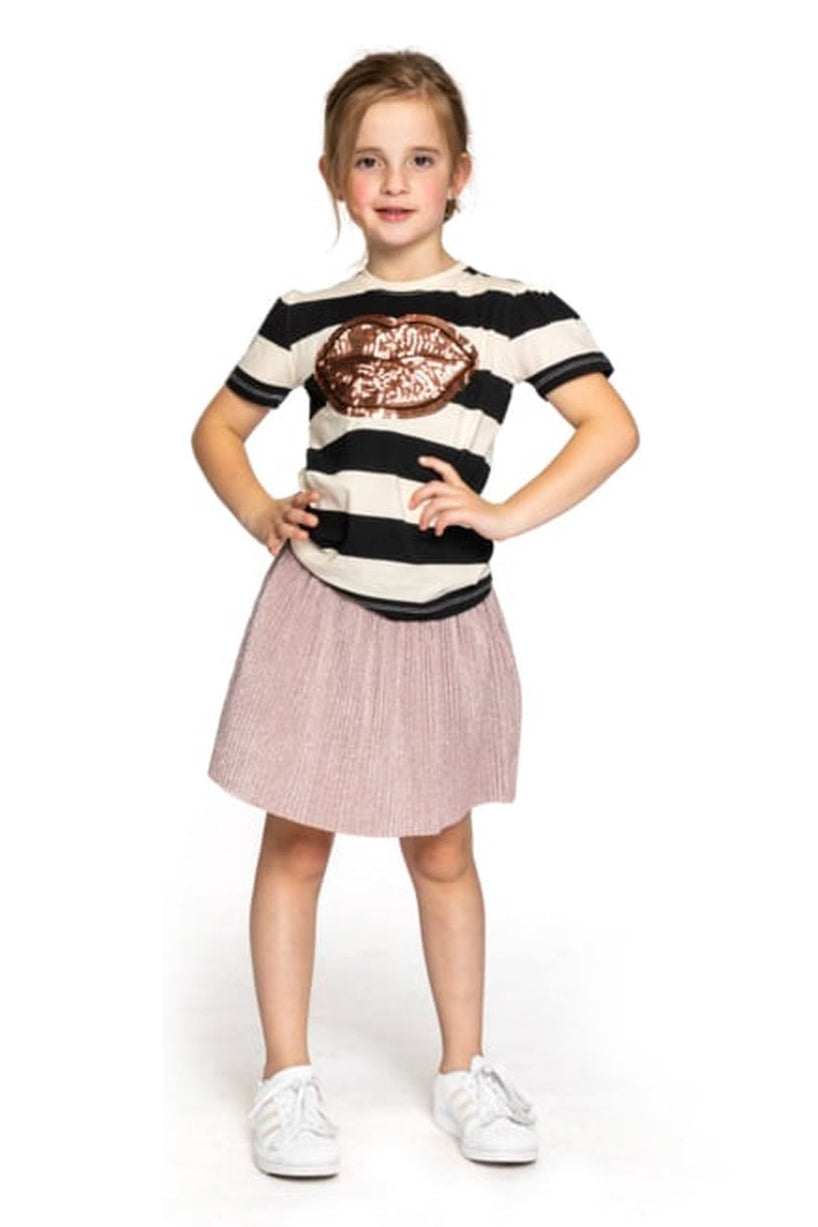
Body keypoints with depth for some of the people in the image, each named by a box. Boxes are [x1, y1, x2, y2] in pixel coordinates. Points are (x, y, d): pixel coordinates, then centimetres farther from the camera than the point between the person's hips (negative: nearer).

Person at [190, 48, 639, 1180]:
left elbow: (612, 426, -10)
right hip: (321, 609, 1)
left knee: (441, 851, 14)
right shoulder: (307, 317, 3)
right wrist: (261, 516, -2)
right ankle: (286, 1078, 21)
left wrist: (505, 516, -16)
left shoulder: (514, 311, -3)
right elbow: (218, 428, 15)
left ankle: (463, 1069, 30)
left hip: (444, 619, 0)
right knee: (296, 843, 7)